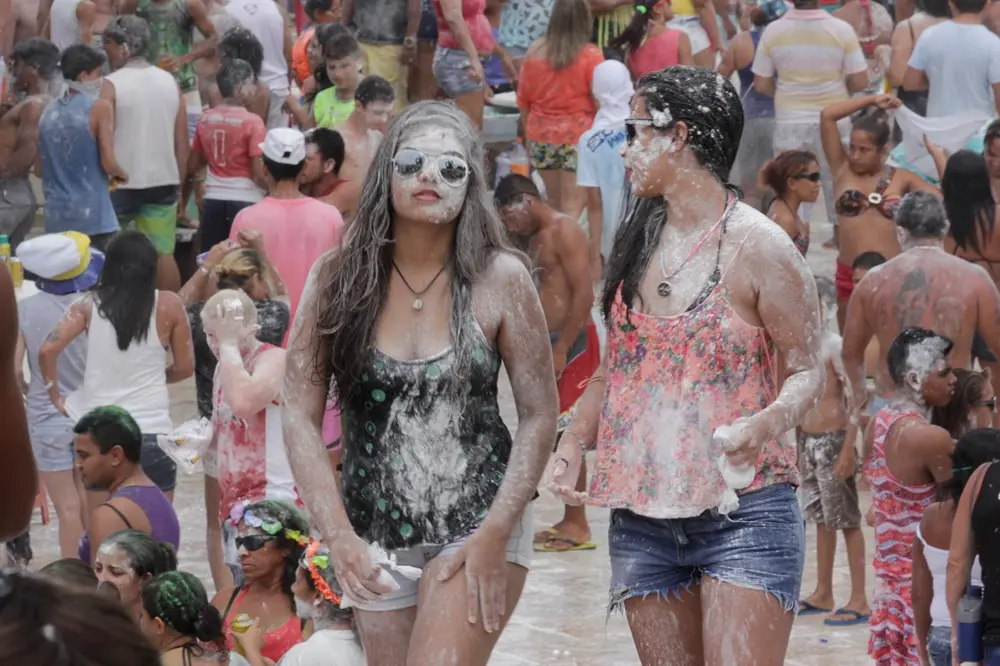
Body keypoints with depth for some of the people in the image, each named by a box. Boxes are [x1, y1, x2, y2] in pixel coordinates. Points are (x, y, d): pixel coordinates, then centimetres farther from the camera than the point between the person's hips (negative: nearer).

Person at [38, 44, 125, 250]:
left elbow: (40, 167, 14)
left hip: (56, 217, 5)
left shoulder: (49, 112, 9)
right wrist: (121, 174, 8)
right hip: (92, 216, -5)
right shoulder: (99, 108, -7)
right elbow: (108, 163, -12)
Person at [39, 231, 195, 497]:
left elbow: (47, 351, -8)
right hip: (152, 431, -2)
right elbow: (185, 367, 6)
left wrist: (56, 397, 6)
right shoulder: (168, 305, -2)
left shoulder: (89, 305, 1)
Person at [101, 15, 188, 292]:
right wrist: (178, 183, 19)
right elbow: (182, 141, 9)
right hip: (162, 182, 4)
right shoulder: (169, 82, 6)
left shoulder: (112, 85, -9)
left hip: (119, 183, -4)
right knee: (163, 254, 5)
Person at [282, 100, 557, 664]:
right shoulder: (339, 279, -2)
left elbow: (540, 415, -2)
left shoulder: (500, 279, -6)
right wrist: (338, 536, -11)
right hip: (376, 535, 3)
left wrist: (494, 537, -11)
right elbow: (301, 416, -2)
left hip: (480, 525, -3)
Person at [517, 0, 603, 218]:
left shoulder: (535, 51, 0)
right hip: (578, 136, -4)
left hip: (541, 134, 4)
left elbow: (523, 100, 8)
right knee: (573, 207, -1)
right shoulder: (590, 55, -12)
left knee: (555, 206, 16)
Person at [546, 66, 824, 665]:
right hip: (643, 516, 6)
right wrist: (573, 445, 3)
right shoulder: (639, 244, 13)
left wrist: (763, 425, -26)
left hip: (743, 513, -6)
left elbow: (808, 370, -5)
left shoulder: (756, 246, -6)